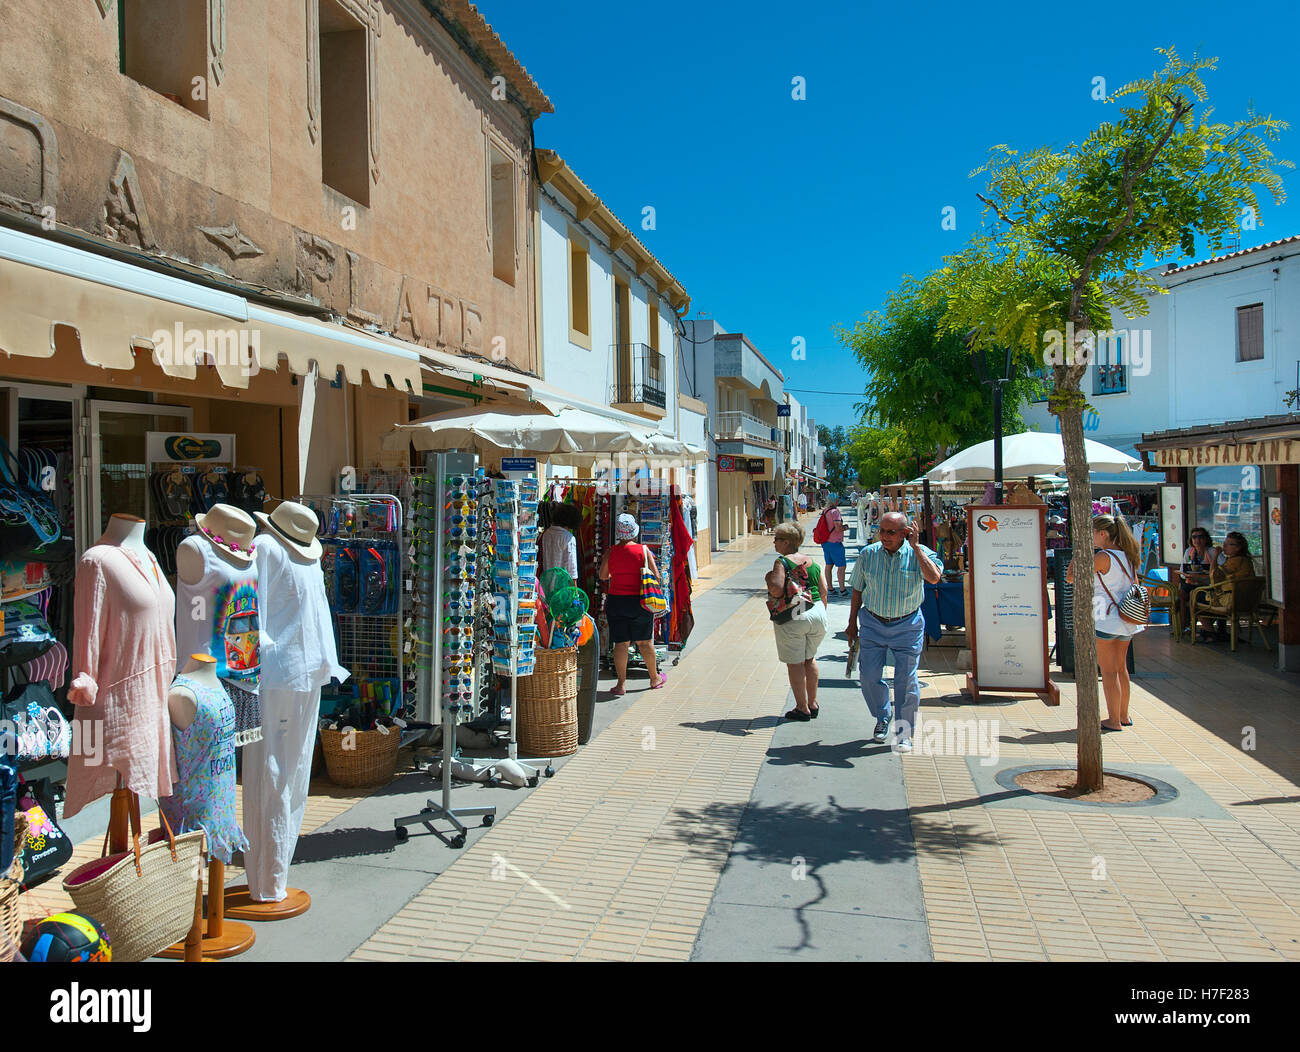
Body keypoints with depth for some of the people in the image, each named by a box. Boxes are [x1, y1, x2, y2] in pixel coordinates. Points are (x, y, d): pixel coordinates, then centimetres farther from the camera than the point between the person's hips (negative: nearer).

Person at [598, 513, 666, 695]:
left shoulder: (610, 552, -3)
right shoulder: (644, 550, -7)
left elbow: (602, 576, 10)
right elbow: (656, 576, -5)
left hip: (616, 601, 1)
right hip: (639, 602, 0)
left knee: (620, 643, 5)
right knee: (645, 641, 12)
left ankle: (622, 683, 8)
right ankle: (654, 678, 27)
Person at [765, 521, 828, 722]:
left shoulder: (782, 562, -11)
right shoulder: (813, 562, 8)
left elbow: (777, 591, -22)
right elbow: (823, 592, 10)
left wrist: (769, 578, -2)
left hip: (792, 618, -6)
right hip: (817, 614, 6)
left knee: (795, 662, 4)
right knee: (809, 659, 20)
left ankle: (802, 708, 9)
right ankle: (813, 704, 25)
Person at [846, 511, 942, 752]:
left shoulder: (918, 553, -8)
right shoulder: (868, 554, -2)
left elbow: (934, 578, -28)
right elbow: (857, 590, 8)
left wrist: (915, 546, -24)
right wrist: (852, 623, 10)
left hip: (907, 626, -2)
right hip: (872, 624, 2)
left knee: (906, 680, 1)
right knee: (870, 676, 3)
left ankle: (904, 733, 17)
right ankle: (883, 716, 32)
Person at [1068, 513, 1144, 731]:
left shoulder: (1102, 557, -16)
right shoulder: (1127, 556, 7)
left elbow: (1071, 577, -16)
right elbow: (1135, 585, 15)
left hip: (1105, 620, -8)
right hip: (1127, 621, 8)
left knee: (1108, 671, 0)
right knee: (1121, 668, 18)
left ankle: (1114, 720, 5)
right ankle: (1124, 716, 26)